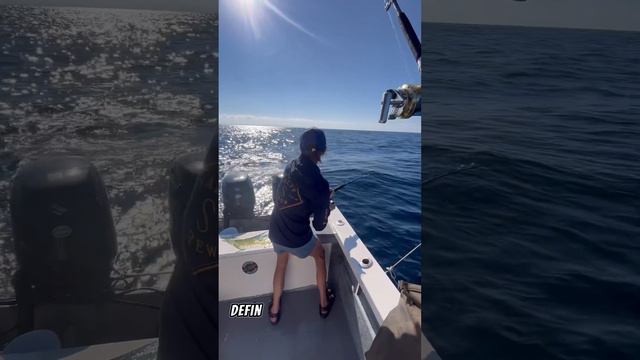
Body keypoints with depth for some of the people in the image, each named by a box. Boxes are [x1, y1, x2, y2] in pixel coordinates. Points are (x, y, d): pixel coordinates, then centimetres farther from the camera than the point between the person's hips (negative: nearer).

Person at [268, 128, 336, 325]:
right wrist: (327, 207, 6)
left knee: (281, 263, 31)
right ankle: (324, 303, 39)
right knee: (320, 255, 25)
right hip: (296, 238, -5)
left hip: (276, 231, 5)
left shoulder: (291, 166, -8)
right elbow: (319, 225, -14)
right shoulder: (319, 183, -24)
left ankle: (275, 309, 42)